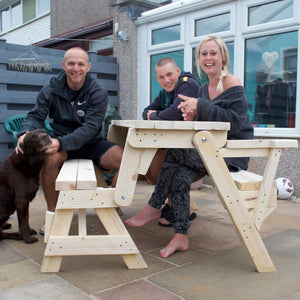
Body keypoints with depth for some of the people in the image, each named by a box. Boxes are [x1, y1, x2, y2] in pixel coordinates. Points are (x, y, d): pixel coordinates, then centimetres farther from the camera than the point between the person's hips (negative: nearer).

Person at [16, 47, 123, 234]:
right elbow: (36, 116, -4)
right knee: (49, 157, -35)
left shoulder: (98, 93, -7)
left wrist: (61, 142, -35)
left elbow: (90, 127, -19)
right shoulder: (51, 90, 1)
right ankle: (53, 213, -12)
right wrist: (25, 133, -30)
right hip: (63, 144, 1)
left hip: (92, 143, 0)